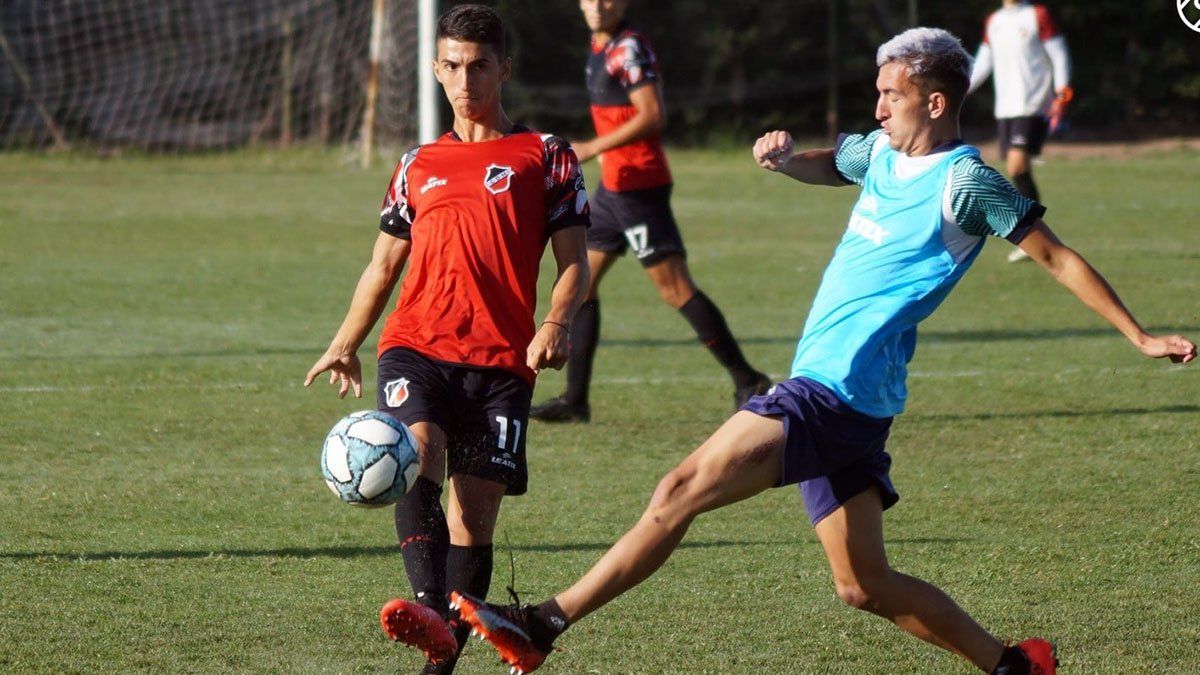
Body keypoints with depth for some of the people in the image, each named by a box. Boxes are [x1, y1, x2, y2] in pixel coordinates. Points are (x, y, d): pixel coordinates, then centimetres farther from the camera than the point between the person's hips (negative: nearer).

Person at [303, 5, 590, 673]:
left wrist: (556, 325, -13)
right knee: (416, 467, -27)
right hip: (417, 347, 1)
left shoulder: (544, 155, 11)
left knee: (474, 517, -4)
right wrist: (345, 344, 19)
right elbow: (385, 264, 28)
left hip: (502, 361, -1)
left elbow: (574, 261, 5)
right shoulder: (419, 165, 21)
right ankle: (433, 615, -44)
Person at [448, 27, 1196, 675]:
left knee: (681, 492, -15)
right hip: (836, 397, 9)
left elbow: (1059, 257, -5)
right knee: (866, 586, 13)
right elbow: (826, 165, 35)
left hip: (835, 391, -9)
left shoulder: (965, 181, -9)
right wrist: (784, 156, 11)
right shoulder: (881, 152, 15)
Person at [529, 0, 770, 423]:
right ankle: (575, 399, 13)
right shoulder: (600, 50, 14)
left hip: (639, 186, -10)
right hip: (613, 186, 10)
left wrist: (592, 149, -22)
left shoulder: (630, 49, -14)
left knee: (674, 288, -10)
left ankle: (749, 384, -7)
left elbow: (652, 116, -22)